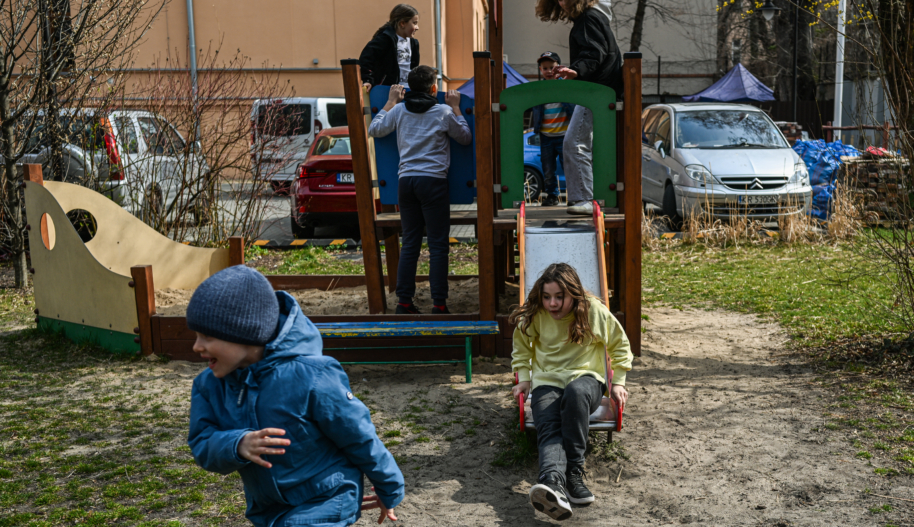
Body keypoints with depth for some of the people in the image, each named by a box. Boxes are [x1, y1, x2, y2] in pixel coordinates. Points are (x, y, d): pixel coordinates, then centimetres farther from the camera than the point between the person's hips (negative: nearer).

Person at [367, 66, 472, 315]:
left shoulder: (399, 110, 6)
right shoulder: (444, 112, -1)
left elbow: (374, 129, 20)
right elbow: (465, 138, 13)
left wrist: (391, 101, 26)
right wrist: (455, 107, 20)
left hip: (406, 181, 4)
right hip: (433, 181, -4)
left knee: (409, 244, 10)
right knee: (438, 245, 0)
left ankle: (404, 303, 12)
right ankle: (439, 305, -2)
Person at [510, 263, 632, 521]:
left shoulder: (594, 311, -2)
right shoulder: (533, 316, 2)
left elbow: (620, 346, 13)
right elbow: (521, 348, 22)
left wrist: (618, 382, 7)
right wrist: (524, 378, 10)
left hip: (586, 378, -1)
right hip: (546, 383, 1)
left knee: (576, 393, -42)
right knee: (549, 429, -34)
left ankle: (574, 471, -39)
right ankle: (553, 484, -63)